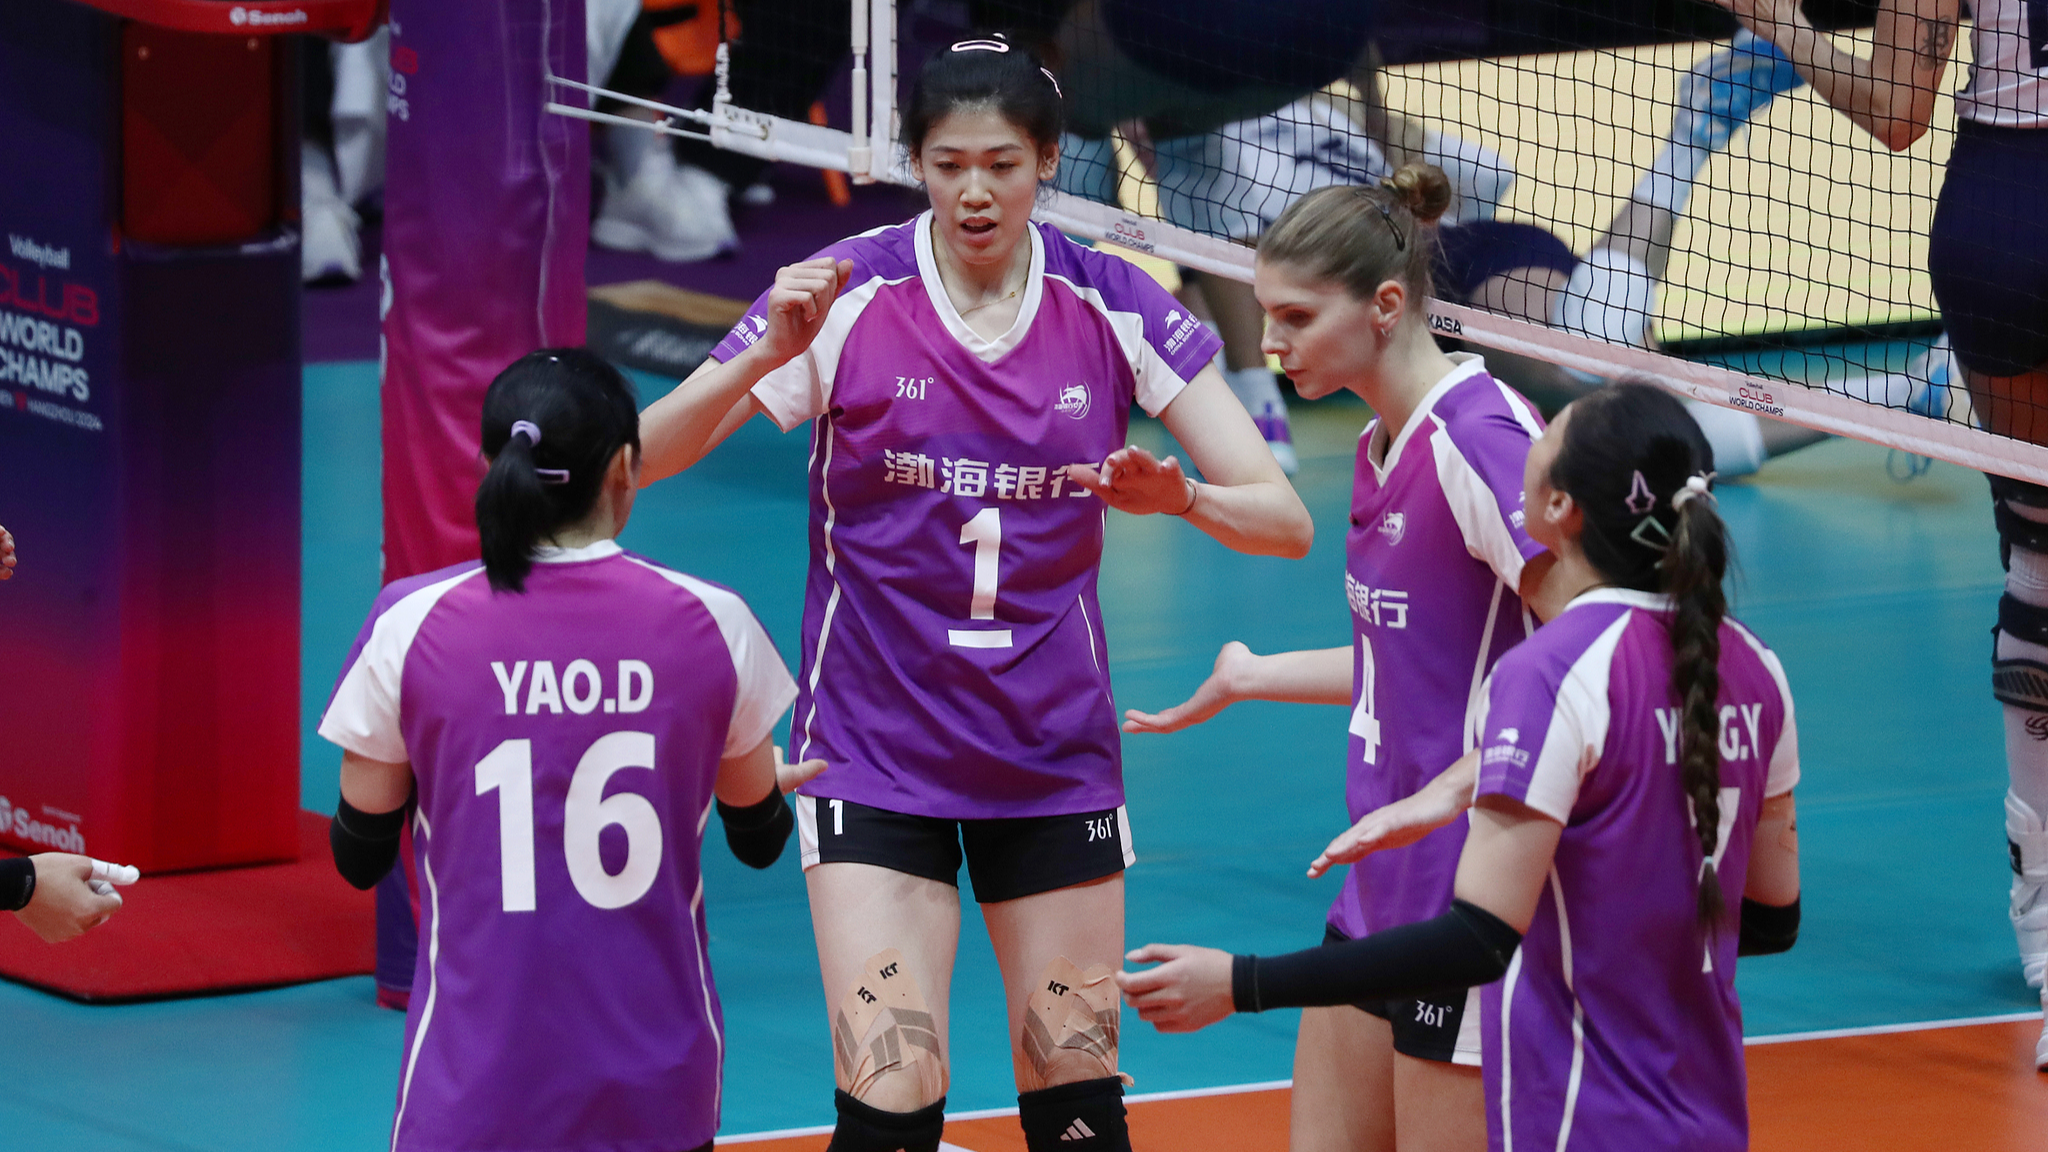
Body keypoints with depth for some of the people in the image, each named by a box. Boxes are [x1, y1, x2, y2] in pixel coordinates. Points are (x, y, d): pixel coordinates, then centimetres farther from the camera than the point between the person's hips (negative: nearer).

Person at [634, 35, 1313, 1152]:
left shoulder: (1115, 307, -4)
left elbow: (1284, 518, -5)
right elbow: (642, 457, -14)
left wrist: (1180, 496, -26)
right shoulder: (847, 294, -9)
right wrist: (766, 356, -31)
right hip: (875, 755, -2)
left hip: (1055, 760, 2)